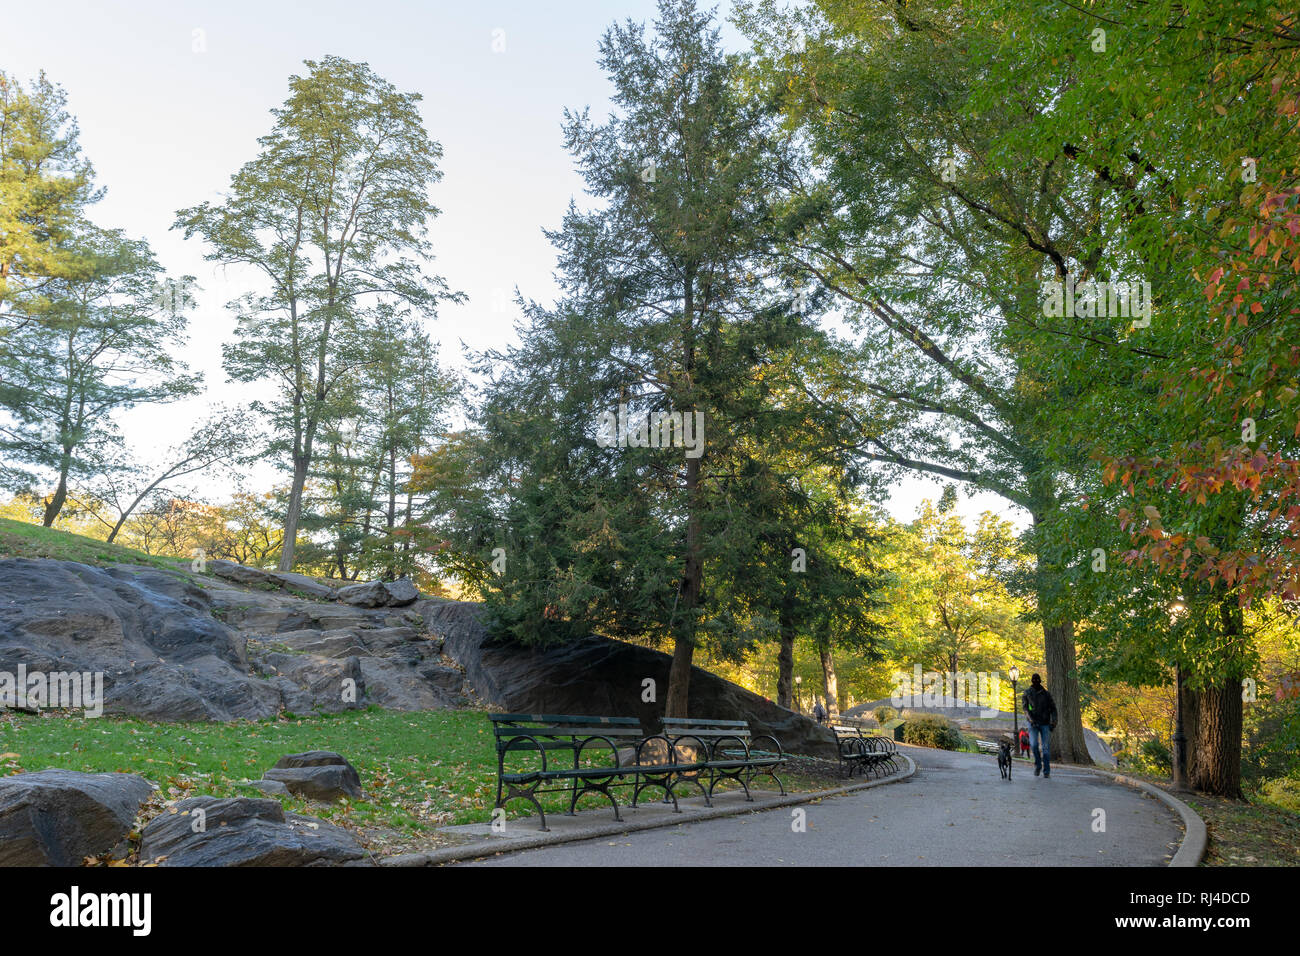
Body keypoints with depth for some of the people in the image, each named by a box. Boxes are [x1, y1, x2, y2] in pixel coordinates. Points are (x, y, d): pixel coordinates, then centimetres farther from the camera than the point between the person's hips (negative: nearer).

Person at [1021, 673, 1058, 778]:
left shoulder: (1046, 694, 7)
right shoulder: (1027, 693, 4)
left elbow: (1053, 709, 8)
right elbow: (1025, 708, -3)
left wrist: (1053, 723, -4)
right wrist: (1031, 720, -17)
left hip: (1045, 724, 1)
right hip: (1033, 724, -1)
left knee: (1046, 748, -3)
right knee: (1034, 744, -17)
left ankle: (1046, 771, 4)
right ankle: (1038, 765, 5)